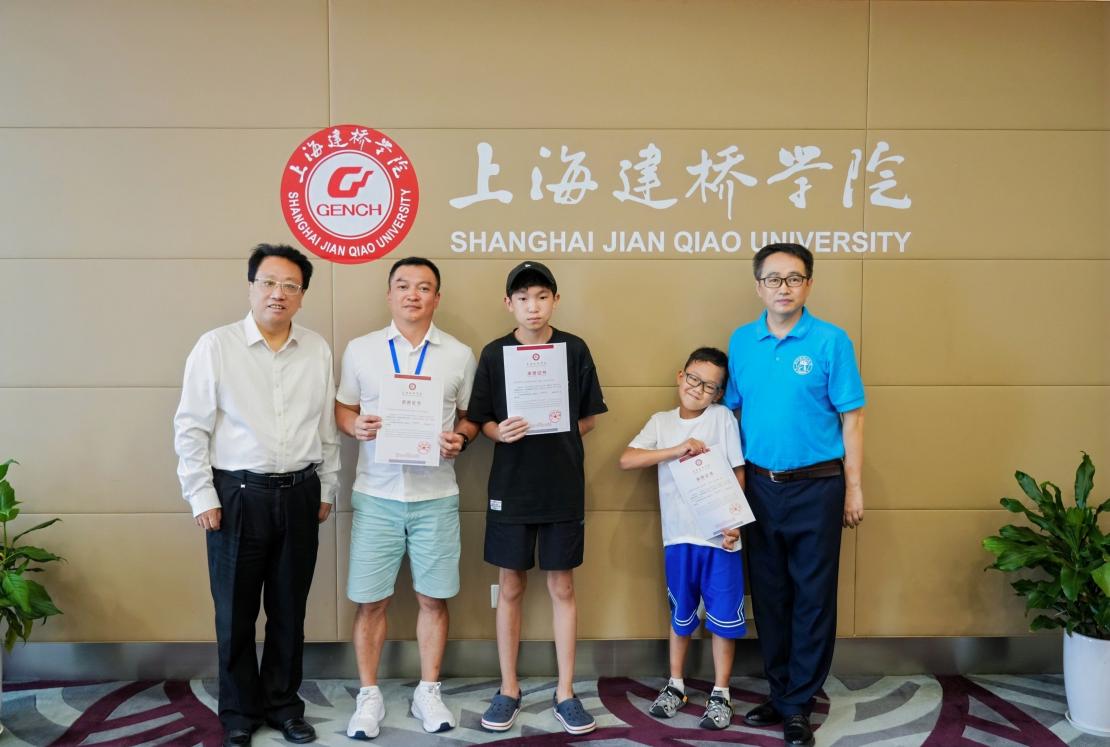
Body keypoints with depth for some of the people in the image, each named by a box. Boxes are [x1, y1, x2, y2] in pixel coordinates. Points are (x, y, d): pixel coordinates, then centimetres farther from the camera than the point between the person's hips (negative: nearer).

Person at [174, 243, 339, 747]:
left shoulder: (318, 351, 4)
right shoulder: (215, 347, -5)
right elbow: (191, 428, -4)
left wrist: (326, 489, 9)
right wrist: (202, 497, -6)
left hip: (300, 493, 3)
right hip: (239, 494, -2)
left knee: (289, 609, 13)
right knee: (236, 612, 9)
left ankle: (283, 704, 31)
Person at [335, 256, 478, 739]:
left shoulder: (460, 355, 3)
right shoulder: (360, 350, 4)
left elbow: (470, 417, 9)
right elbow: (342, 408, 10)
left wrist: (461, 438, -12)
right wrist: (356, 426, -11)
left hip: (436, 496, 0)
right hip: (376, 494, 0)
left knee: (433, 597, 8)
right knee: (369, 600, 4)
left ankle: (428, 692, 26)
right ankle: (369, 696, 23)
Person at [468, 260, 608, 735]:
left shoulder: (575, 349, -1)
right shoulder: (494, 353, -1)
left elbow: (590, 417, 5)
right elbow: (482, 420, 2)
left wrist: (559, 438, -9)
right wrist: (501, 432, -17)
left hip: (563, 487, 0)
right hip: (511, 487, 1)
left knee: (562, 587, 8)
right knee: (510, 588, 10)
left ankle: (565, 692, 21)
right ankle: (508, 689, 25)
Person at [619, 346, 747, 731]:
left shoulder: (723, 417, -1)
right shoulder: (661, 422, 4)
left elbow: (739, 473, -1)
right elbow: (626, 460, -8)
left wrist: (734, 522, -11)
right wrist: (674, 450, -18)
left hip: (720, 535, -1)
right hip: (678, 536, 2)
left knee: (723, 616, 7)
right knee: (681, 614, 16)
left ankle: (720, 692, 23)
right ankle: (675, 684, 32)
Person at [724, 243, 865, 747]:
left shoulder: (830, 341, -7)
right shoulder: (742, 342, 4)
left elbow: (851, 419, -5)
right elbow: (735, 413, 9)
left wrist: (854, 488, -7)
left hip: (816, 487, -3)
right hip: (760, 485, 4)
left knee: (812, 598, 4)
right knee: (769, 595, 13)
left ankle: (798, 706, 18)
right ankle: (780, 693, 29)